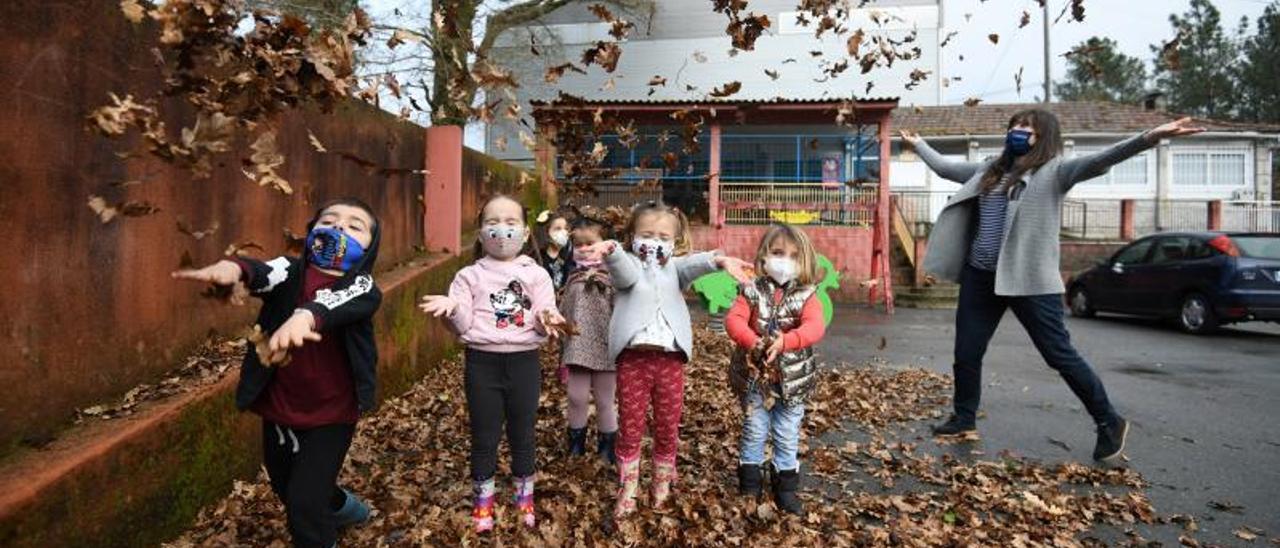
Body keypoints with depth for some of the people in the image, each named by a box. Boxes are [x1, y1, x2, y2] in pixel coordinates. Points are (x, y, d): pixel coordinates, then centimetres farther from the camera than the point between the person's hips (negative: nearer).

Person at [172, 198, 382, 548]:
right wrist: (233, 268, -51)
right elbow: (264, 273, -28)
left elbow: (337, 302, -37)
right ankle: (339, 506, 55)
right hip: (280, 407, 5)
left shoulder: (362, 287, -15)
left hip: (331, 414, -5)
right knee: (284, 487, 26)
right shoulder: (291, 271, -6)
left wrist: (306, 316, -59)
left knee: (304, 504, -6)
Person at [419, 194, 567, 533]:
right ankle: (483, 502, 31)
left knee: (523, 435, 14)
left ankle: (525, 499, 34)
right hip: (482, 362, 0)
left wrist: (546, 318, -28)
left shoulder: (536, 274, 2)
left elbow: (544, 318, -5)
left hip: (524, 361, 0)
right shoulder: (470, 275, 1)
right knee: (484, 437, 11)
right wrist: (451, 308, -25)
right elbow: (464, 325, -5)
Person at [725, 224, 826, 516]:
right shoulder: (752, 291, -5)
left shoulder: (807, 295, -5)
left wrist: (785, 341, -36)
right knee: (754, 432, 11)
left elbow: (815, 327, -21)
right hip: (754, 375, 0)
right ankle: (750, 484, 28)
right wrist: (751, 340, -34)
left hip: (792, 380, 1)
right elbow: (733, 319, -16)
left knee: (788, 437, 13)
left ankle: (785, 486, 30)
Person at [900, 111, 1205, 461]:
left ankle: (1109, 423, 21)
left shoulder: (1054, 171, -3)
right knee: (966, 353, 11)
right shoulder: (989, 170, 14)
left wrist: (1150, 137, -34)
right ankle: (964, 420, 29)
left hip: (1030, 280, -5)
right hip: (980, 277, 6)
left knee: (1060, 355, 1)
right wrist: (918, 143, 34)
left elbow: (1099, 161, -19)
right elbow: (944, 167, 26)